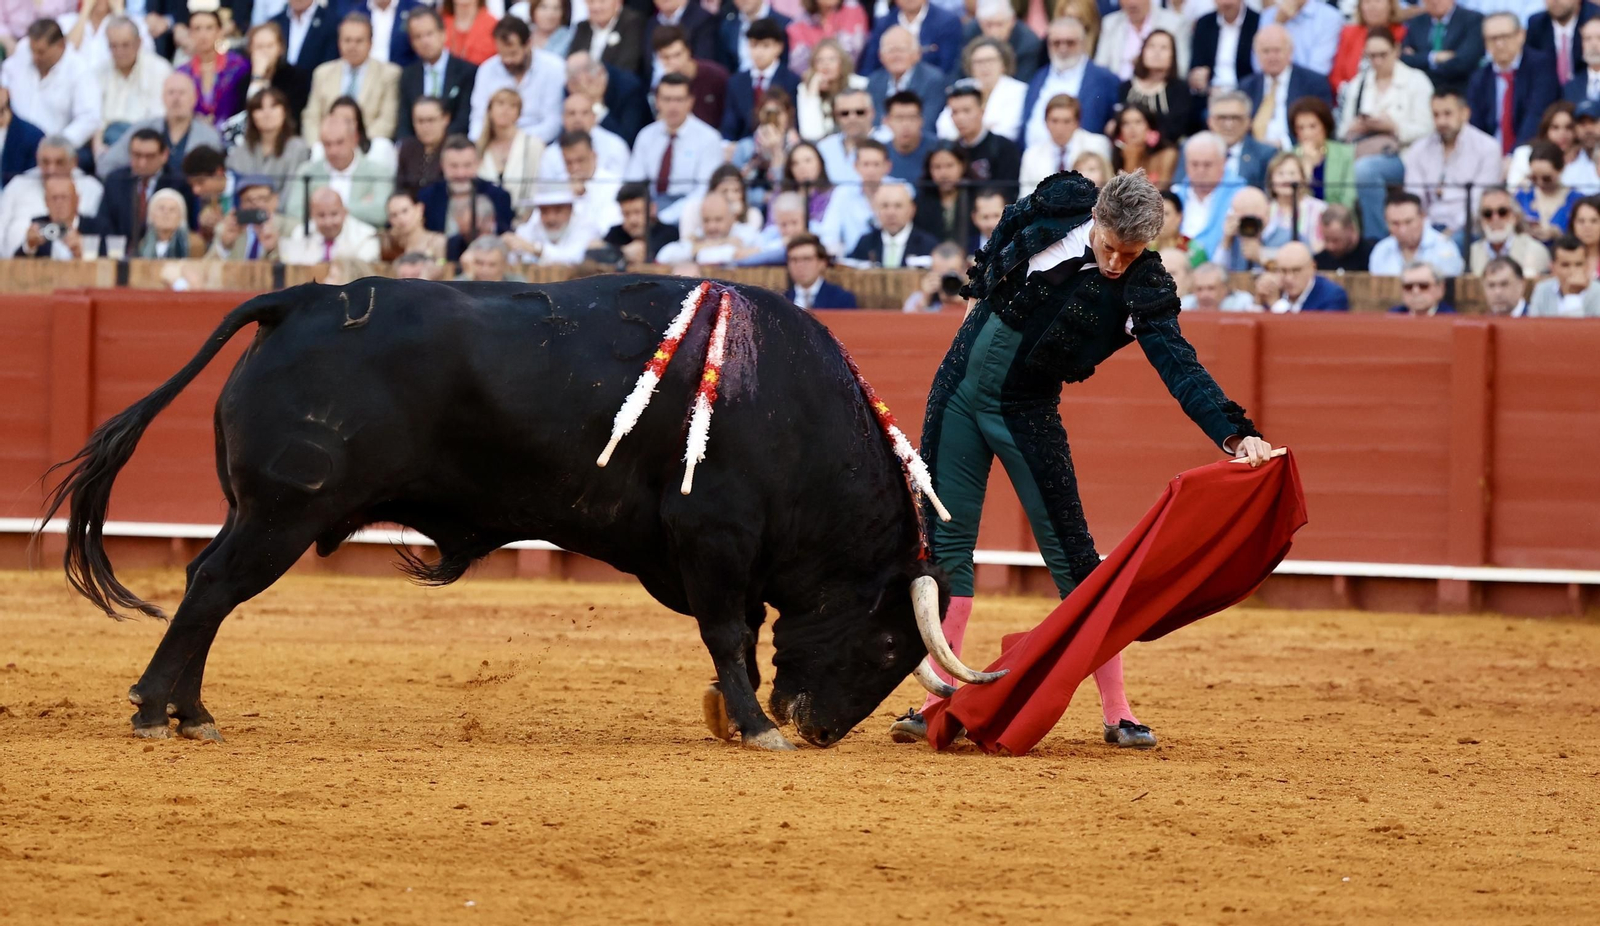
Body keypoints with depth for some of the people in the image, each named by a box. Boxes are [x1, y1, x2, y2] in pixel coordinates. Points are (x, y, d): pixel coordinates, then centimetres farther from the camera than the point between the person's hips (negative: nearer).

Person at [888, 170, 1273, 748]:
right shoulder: (1057, 208, -11)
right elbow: (1002, 247, 12)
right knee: (946, 543, 2)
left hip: (1026, 413, -3)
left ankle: (1117, 713, 1)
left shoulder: (1142, 290, -19)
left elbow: (1180, 369, -29)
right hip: (960, 387, 3)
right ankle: (940, 704, 6)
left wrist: (1236, 435, -41)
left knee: (1072, 555, -4)